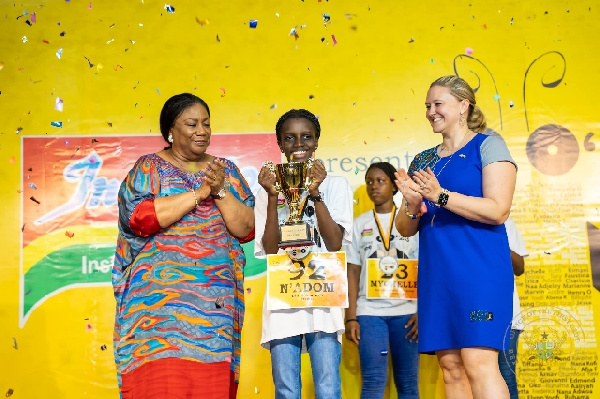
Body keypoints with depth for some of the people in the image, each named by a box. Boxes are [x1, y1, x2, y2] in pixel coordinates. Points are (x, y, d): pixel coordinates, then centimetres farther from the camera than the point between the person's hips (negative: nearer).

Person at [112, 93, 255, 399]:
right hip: (162, 298, -2)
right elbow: (139, 217, -12)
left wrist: (220, 191, -8)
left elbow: (247, 229, 7)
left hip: (216, 302, 3)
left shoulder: (226, 170, 15)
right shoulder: (149, 168, 6)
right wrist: (199, 193, -10)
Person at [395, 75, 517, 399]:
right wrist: (413, 207, -7)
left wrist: (441, 196, -19)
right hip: (437, 274, 6)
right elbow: (405, 229, 16)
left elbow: (498, 210, -12)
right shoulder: (423, 161, 17)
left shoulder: (488, 145, 0)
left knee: (478, 363, -12)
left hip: (479, 269, -6)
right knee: (450, 366, 7)